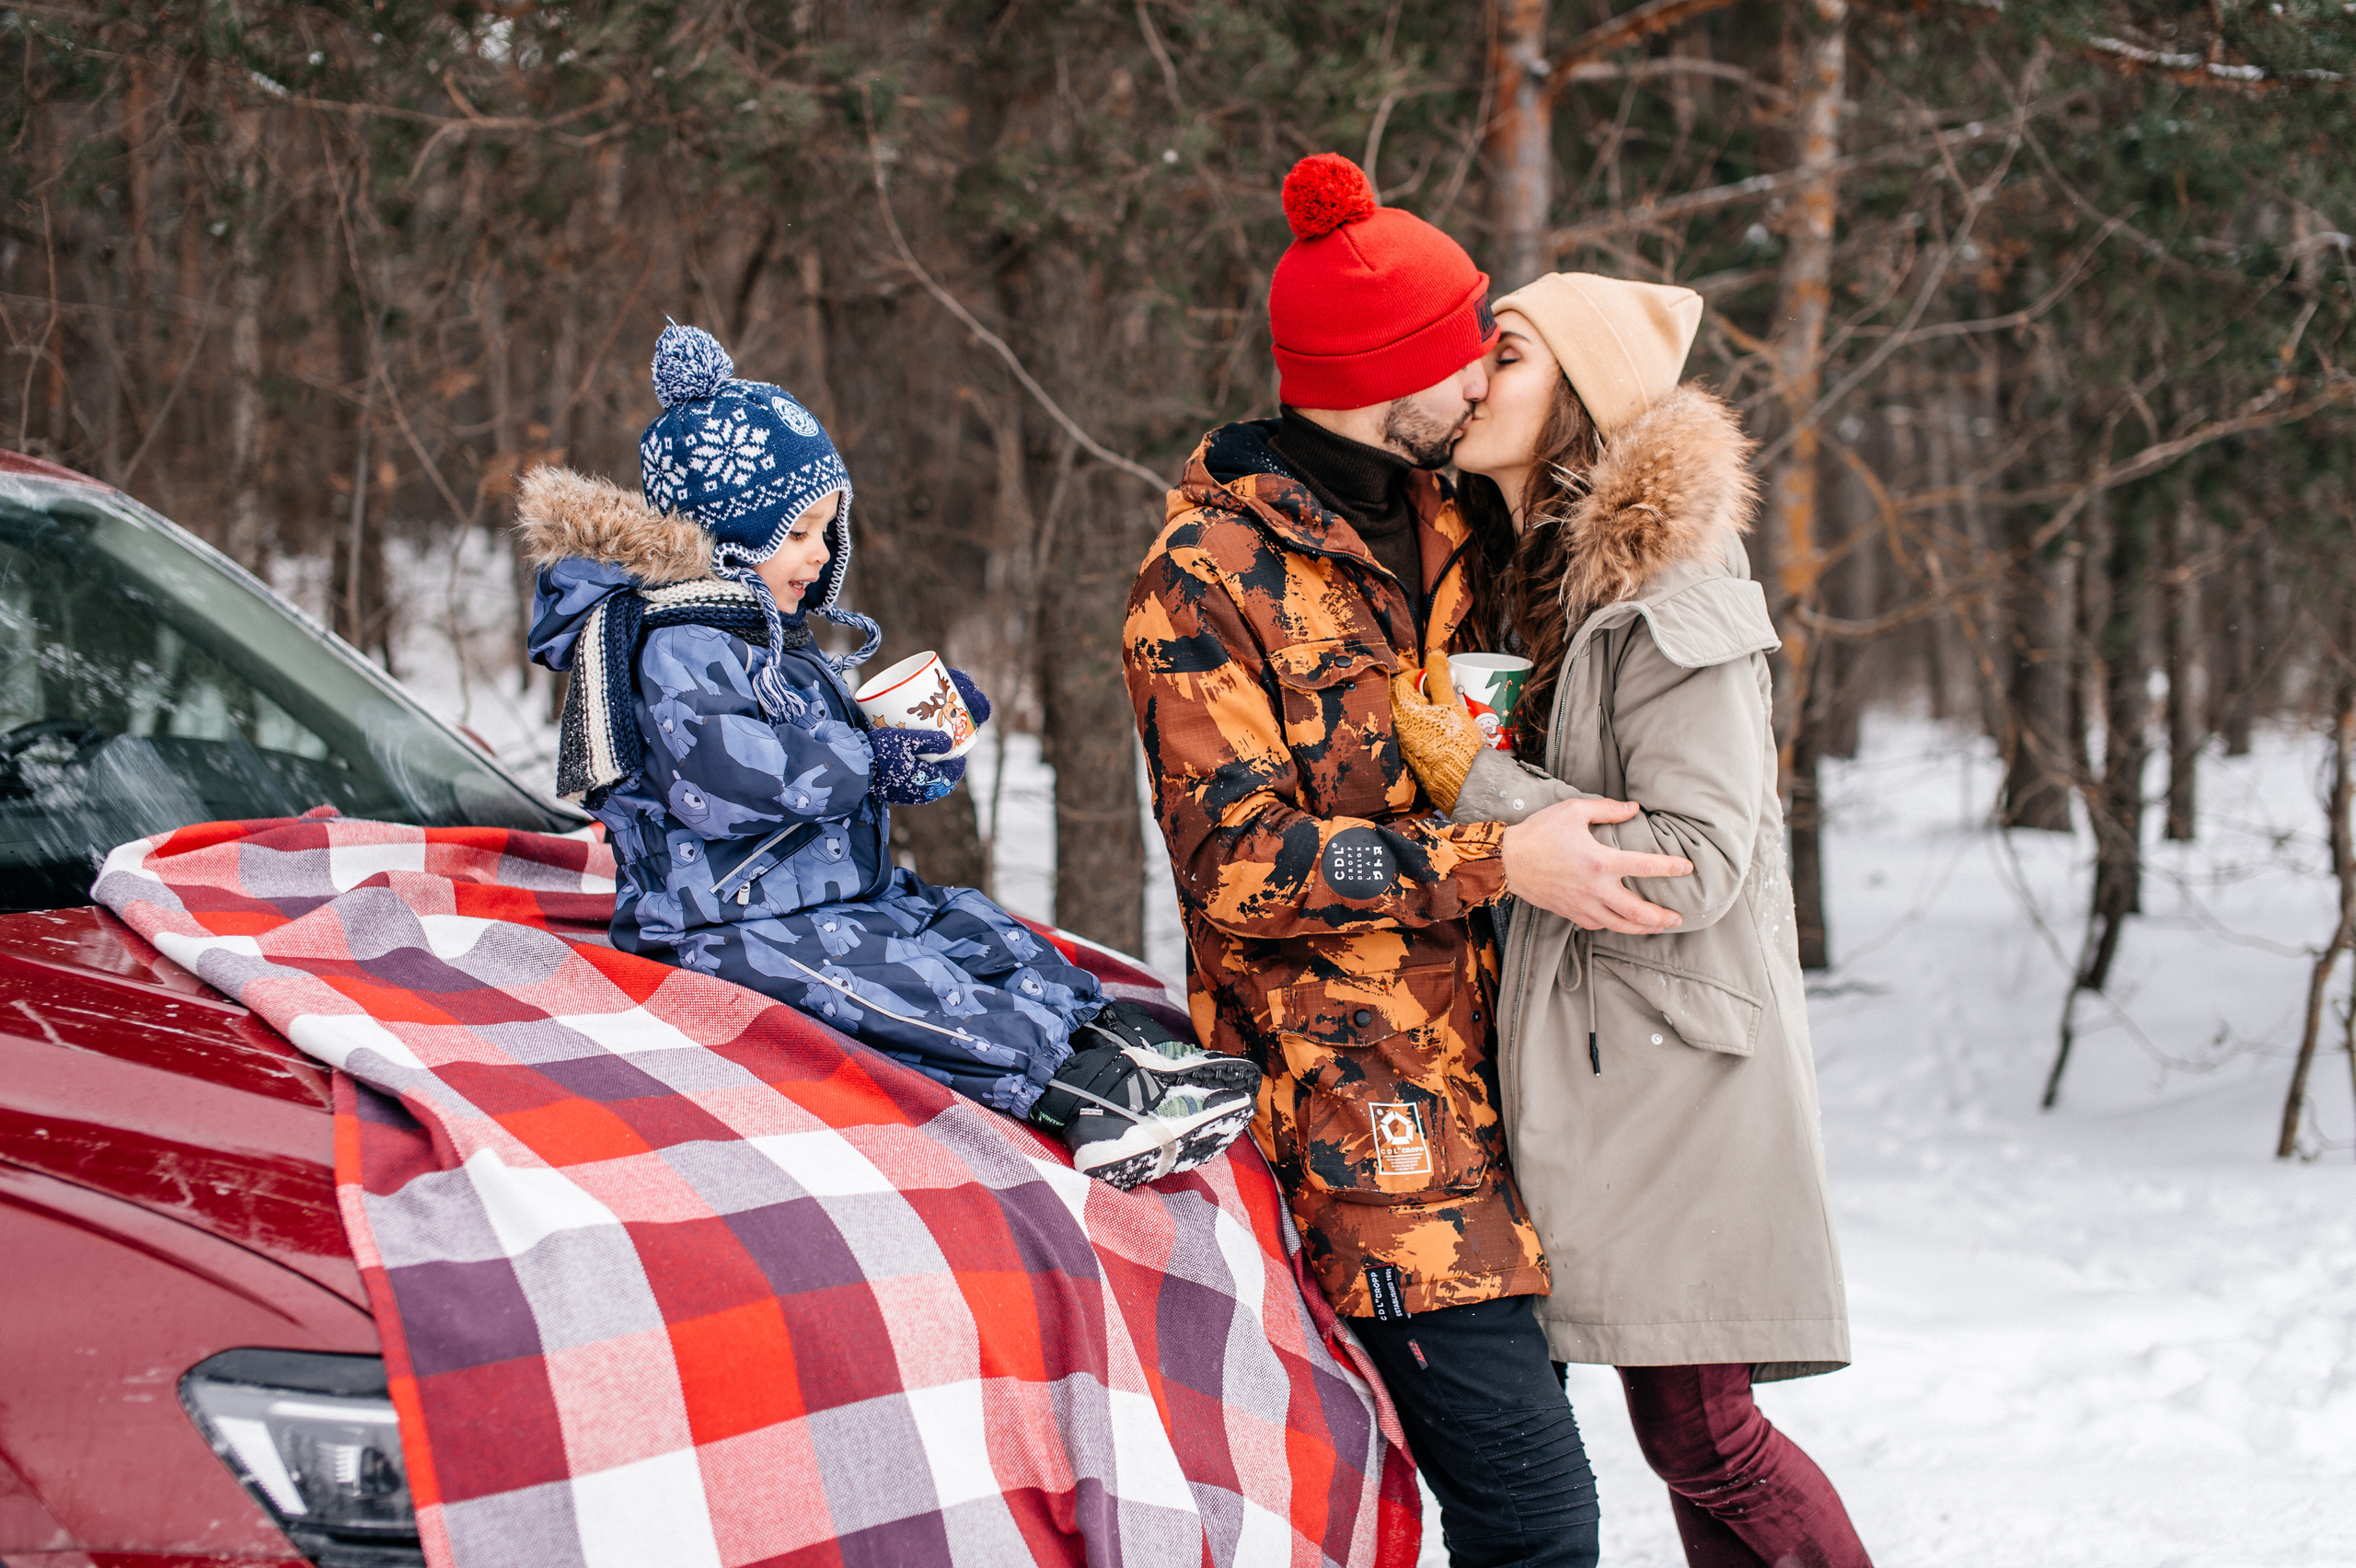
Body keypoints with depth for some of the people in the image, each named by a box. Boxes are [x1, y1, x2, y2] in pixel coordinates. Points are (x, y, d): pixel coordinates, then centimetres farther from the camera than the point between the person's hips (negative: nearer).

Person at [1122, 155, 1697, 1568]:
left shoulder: (1438, 524, 16)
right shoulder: (1210, 575, -10)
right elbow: (1237, 861, -17)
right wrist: (1496, 861, -20)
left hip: (1472, 1075, 9)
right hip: (1357, 1115, -9)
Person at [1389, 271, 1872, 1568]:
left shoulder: (1668, 605, -15)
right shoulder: (1537, 577, 13)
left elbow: (1696, 862, -20)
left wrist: (1479, 789, -18)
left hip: (1677, 1068, -9)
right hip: (1597, 1066, 9)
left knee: (1702, 1438, -7)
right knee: (1683, 1431, 10)